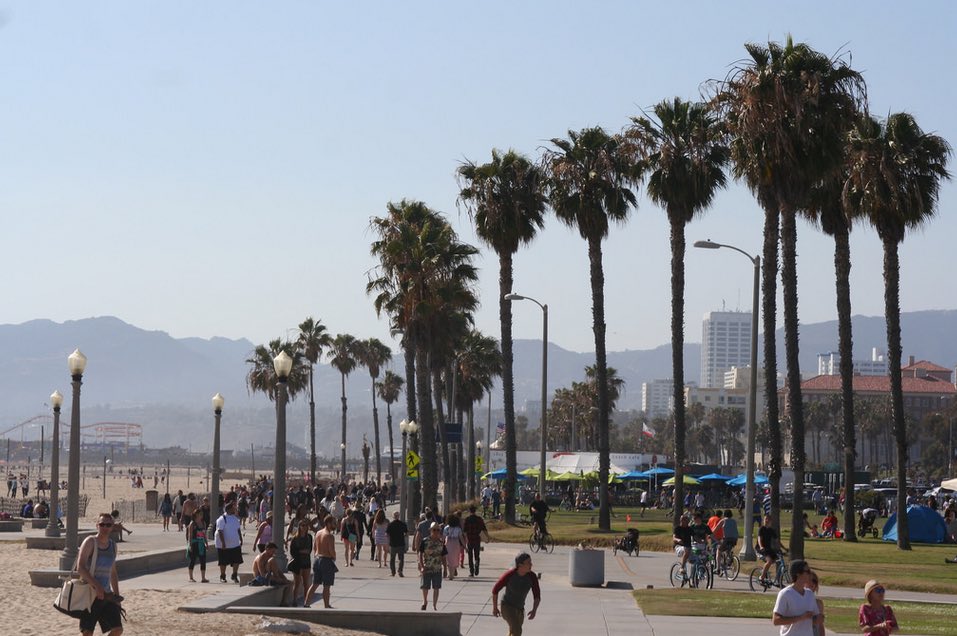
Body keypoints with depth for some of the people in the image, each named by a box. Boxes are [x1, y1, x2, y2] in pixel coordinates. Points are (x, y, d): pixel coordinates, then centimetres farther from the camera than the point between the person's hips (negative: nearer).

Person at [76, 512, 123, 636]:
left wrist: (116, 595, 15)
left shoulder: (113, 546, 13)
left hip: (106, 595, 6)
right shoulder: (90, 542, -7)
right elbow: (80, 568, -18)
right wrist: (96, 586, -26)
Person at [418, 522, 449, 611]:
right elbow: (420, 554, -5)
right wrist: (422, 566, -13)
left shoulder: (441, 543, 4)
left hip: (438, 569, 2)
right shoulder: (425, 541, -4)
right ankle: (425, 602, 30)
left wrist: (445, 569, 7)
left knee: (436, 588, 3)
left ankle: (434, 605, 14)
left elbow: (443, 557, 9)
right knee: (425, 587, 5)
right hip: (427, 568, -2)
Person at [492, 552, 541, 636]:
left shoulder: (532, 576, -17)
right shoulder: (509, 575, -27)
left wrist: (534, 610, -31)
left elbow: (537, 596, -14)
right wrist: (494, 608, -5)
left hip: (519, 608, 6)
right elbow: (495, 589, -12)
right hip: (507, 606, -6)